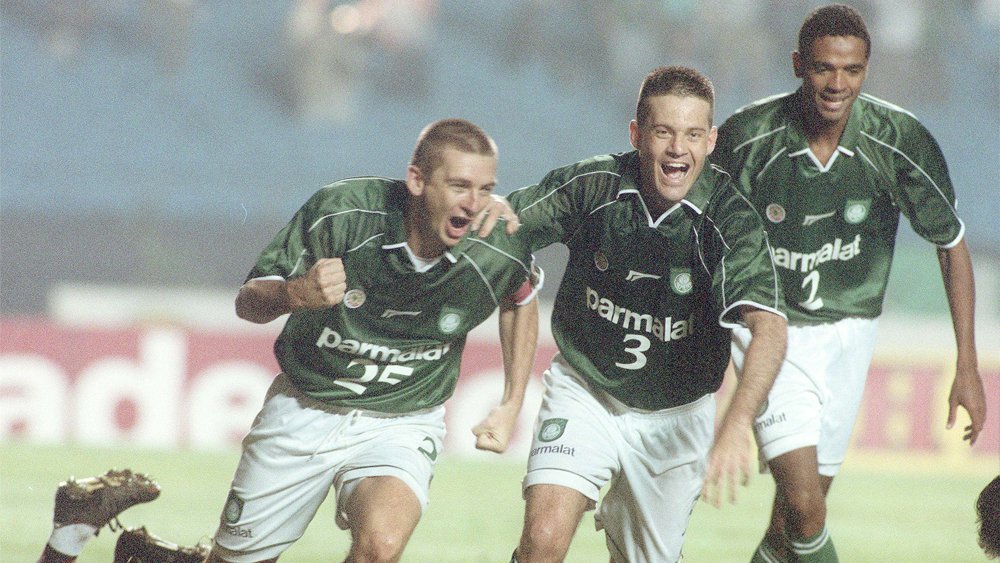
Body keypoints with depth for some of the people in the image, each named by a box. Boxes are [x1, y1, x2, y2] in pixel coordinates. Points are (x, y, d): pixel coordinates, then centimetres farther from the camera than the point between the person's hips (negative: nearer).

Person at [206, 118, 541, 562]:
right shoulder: (340, 212, -24)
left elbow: (522, 298, 9)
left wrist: (512, 405, 5)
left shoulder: (500, 255, -18)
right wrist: (296, 294, -40)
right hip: (303, 407, 1)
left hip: (402, 422, -1)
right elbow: (247, 301, -17)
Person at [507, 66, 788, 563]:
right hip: (584, 391, 0)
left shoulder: (731, 219, -22)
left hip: (675, 416, 0)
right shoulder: (590, 186, -16)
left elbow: (768, 326, -35)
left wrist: (736, 424, -51)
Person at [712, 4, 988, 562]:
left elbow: (952, 243, -4)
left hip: (848, 327, 2)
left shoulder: (900, 139, -15)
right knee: (803, 502, -19)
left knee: (803, 505, 9)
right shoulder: (747, 135, -18)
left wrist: (967, 368, -5)